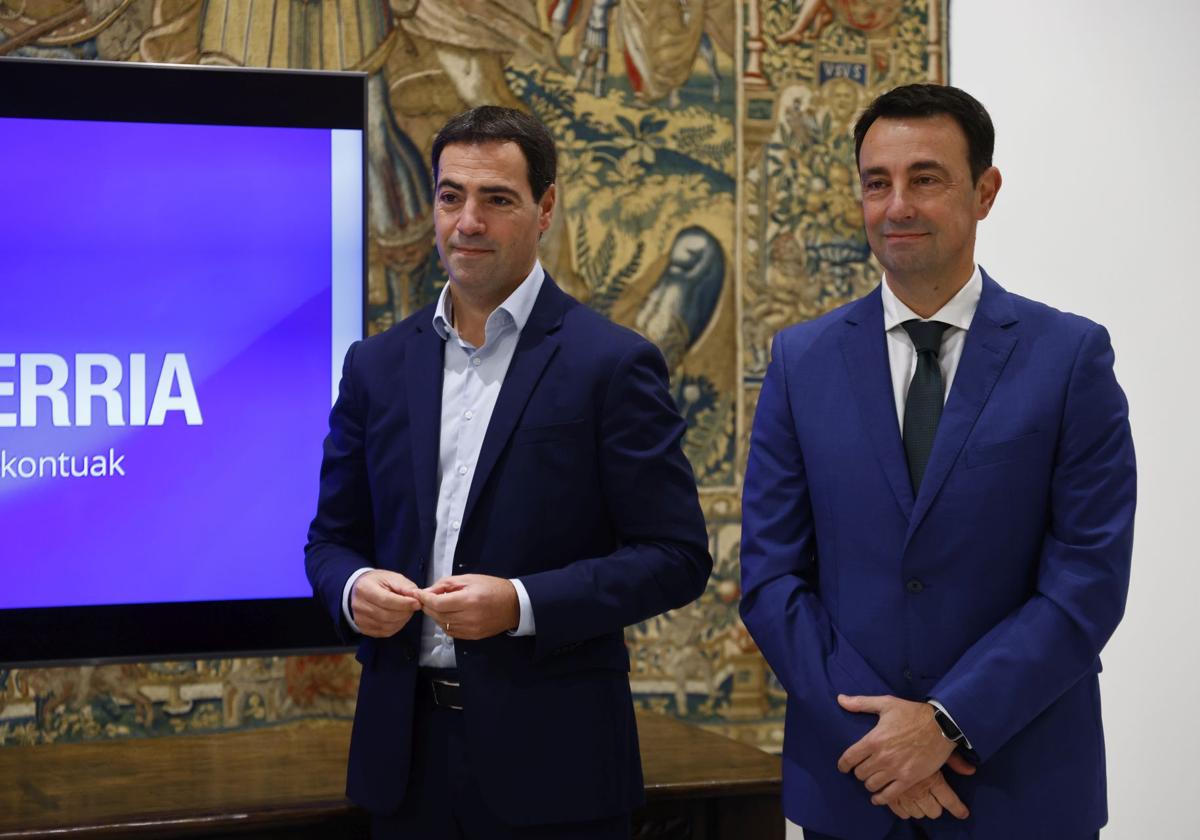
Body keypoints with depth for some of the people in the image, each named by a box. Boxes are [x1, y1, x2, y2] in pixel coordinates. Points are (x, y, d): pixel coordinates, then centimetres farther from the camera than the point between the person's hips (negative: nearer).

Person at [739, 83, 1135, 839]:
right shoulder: (802, 360, 2)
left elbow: (1089, 580, -9)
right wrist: (872, 738, -11)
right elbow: (770, 574, 0)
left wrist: (947, 723, -15)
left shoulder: (1071, 356, -5)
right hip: (849, 778, 2)